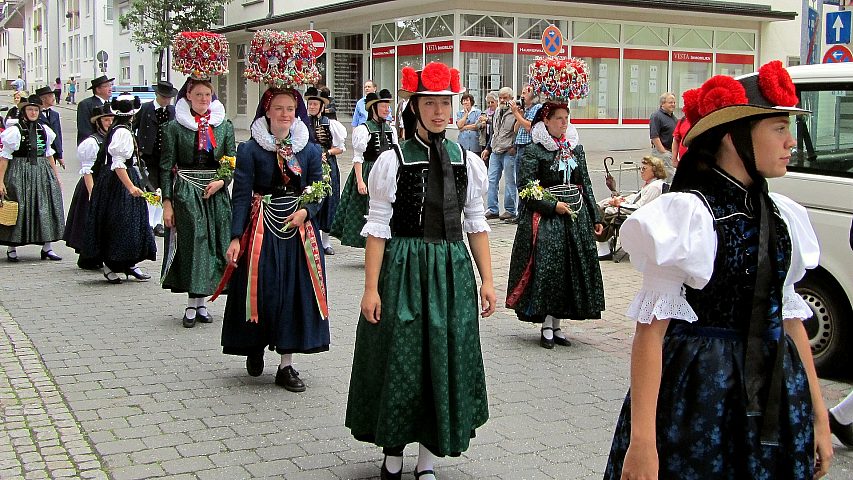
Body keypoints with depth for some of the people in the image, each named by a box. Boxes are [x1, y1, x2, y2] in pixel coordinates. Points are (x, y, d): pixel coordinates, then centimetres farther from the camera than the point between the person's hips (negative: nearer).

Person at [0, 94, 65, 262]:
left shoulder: (44, 130, 9)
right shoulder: (15, 130, -6)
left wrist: (57, 177, 16)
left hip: (42, 174, 5)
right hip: (20, 174, -5)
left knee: (46, 209, 3)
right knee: (18, 210, -1)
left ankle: (47, 248, 10)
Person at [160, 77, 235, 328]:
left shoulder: (224, 125, 8)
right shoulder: (174, 127, 0)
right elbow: (166, 167, -1)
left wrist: (221, 181, -10)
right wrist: (167, 202, -6)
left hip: (216, 192, 3)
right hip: (186, 192, -3)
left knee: (213, 243, 3)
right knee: (191, 242, -6)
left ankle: (200, 302, 13)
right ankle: (193, 305, 1)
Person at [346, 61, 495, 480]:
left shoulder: (468, 162, 5)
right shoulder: (392, 161, -6)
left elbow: (476, 224, 8)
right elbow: (378, 228, -6)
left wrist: (487, 280, 4)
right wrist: (371, 288, -11)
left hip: (452, 268, 3)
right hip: (403, 268, -3)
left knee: (445, 359, 7)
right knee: (398, 358, 5)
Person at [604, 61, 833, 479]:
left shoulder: (781, 216, 6)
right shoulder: (685, 214, -14)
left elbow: (790, 316, 13)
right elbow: (652, 328, -17)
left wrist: (818, 415, 13)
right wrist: (641, 441, -21)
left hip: (778, 393, 6)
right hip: (698, 390, -6)